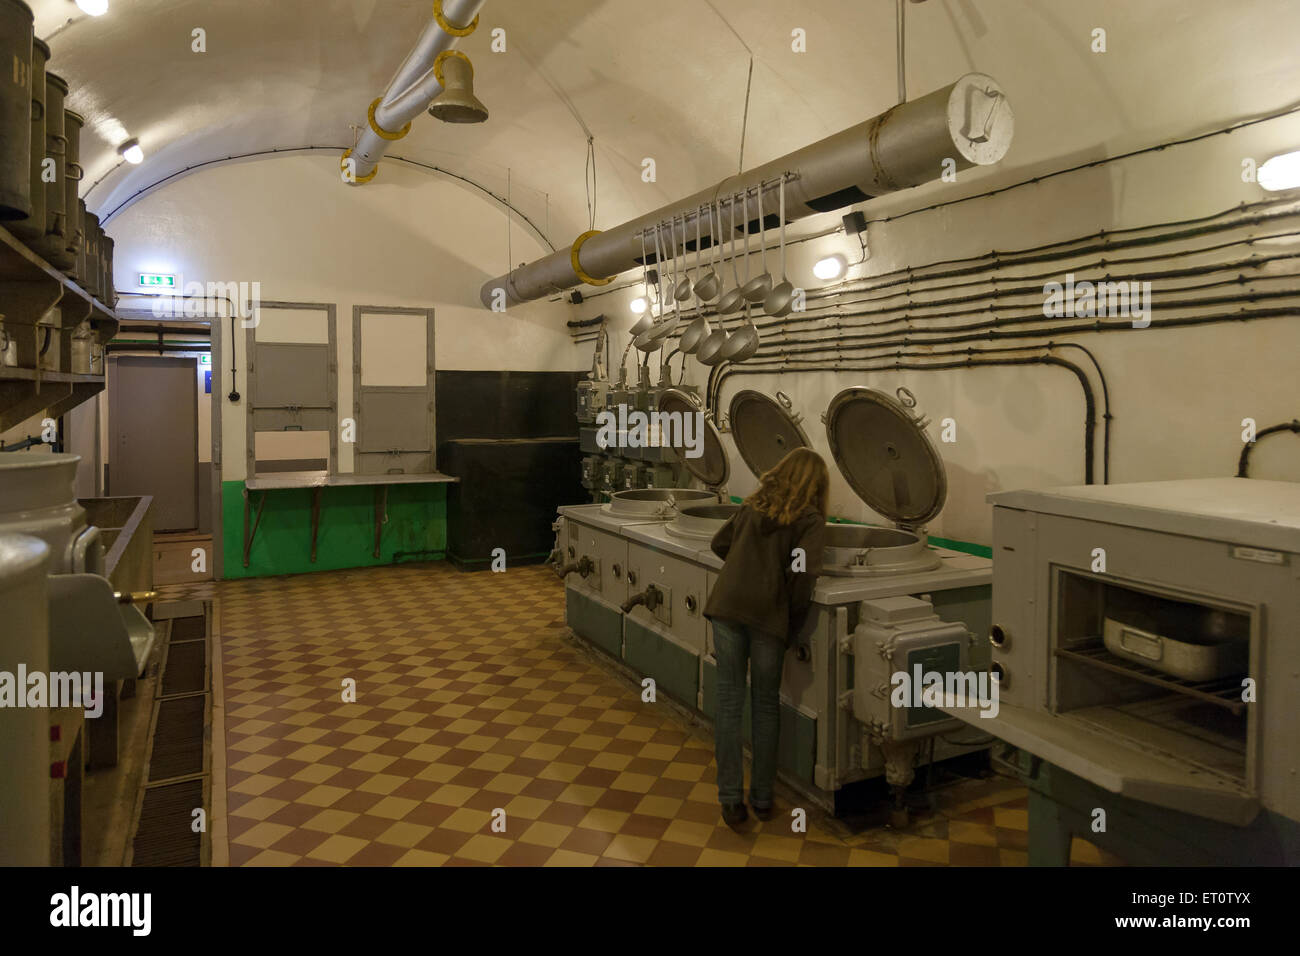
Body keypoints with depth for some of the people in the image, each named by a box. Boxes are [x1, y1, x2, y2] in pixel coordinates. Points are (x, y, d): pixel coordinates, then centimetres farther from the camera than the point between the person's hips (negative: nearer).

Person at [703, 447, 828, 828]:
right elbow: (802, 573, -13)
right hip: (768, 615, -3)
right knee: (766, 705, 12)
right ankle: (762, 798, 22)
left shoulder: (754, 506, 15)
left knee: (729, 701, 9)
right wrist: (796, 619, -1)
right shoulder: (810, 520, 0)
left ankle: (731, 798, 10)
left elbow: (719, 544, 21)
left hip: (727, 606, 3)